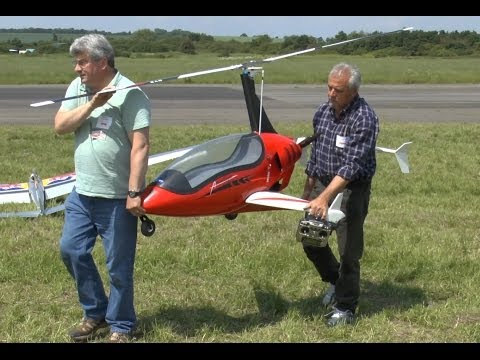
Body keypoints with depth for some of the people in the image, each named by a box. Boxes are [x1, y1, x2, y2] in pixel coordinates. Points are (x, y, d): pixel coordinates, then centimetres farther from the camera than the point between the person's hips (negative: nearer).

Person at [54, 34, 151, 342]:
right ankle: (96, 314, 29)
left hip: (117, 199, -7)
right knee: (72, 251, 12)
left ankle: (121, 327, 21)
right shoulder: (77, 88, 8)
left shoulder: (129, 93, -14)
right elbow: (60, 126, -1)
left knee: (119, 266, 3)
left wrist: (134, 193, -22)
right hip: (81, 193, 7)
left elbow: (140, 146, -18)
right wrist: (92, 104, -13)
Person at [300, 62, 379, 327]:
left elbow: (351, 166, -27)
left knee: (348, 252, 0)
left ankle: (346, 308, 16)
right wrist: (308, 190, 19)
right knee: (309, 238, 12)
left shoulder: (364, 119, -20)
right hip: (324, 184, 7)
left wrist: (324, 198, -34)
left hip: (351, 190, -7)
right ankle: (335, 280, 37)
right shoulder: (323, 112, 3)